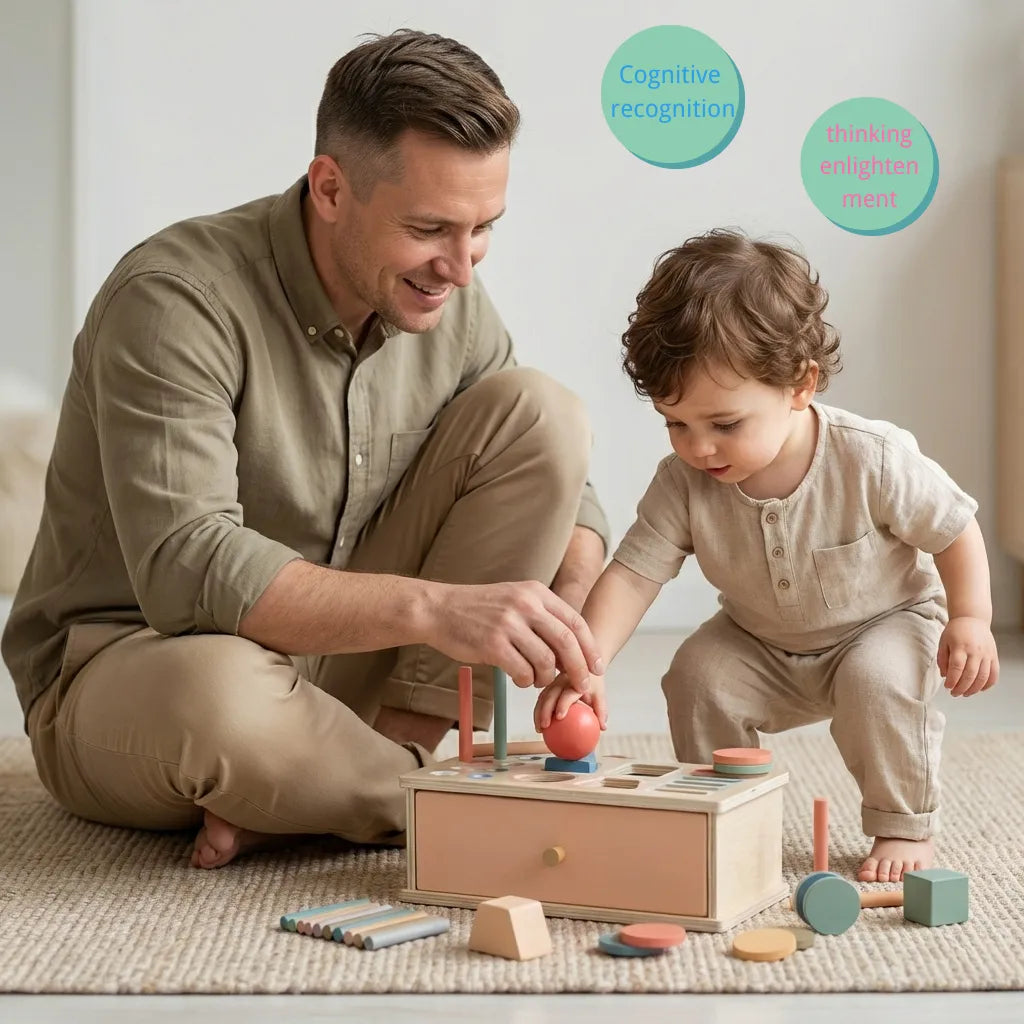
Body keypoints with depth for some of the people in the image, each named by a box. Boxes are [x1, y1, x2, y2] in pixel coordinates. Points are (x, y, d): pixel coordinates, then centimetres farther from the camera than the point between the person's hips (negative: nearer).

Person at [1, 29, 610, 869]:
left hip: (329, 650, 6)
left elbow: (565, 491, 4)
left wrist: (568, 623, -20)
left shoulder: (451, 304, -4)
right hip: (124, 668, -6)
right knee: (216, 693, -44)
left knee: (540, 412, -9)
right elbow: (185, 569, -35)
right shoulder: (177, 301, -24)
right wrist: (434, 607, -45)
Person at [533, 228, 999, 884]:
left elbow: (955, 529, -16)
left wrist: (970, 619, -21)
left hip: (888, 621, -3)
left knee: (877, 681, -31)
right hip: (763, 645, 3)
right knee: (698, 677, -18)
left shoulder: (873, 460, -30)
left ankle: (906, 828, -9)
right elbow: (633, 573, -27)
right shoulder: (684, 483, -24)